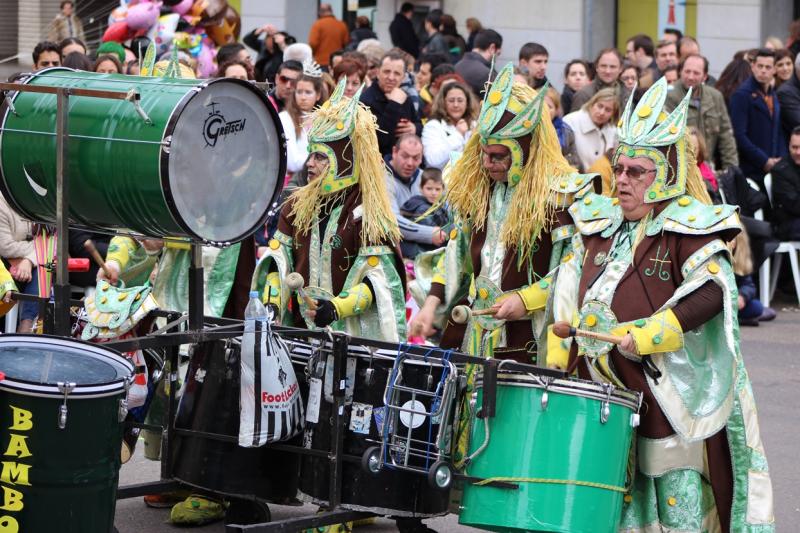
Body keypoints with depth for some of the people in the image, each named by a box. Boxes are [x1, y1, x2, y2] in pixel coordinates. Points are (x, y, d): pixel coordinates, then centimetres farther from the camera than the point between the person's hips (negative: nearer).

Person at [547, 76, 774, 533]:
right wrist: (559, 354, 9)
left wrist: (645, 336, -25)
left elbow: (712, 292, -21)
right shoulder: (599, 222, 12)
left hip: (672, 391, -6)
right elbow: (570, 291, 19)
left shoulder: (689, 226, -9)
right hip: (606, 388, 6)